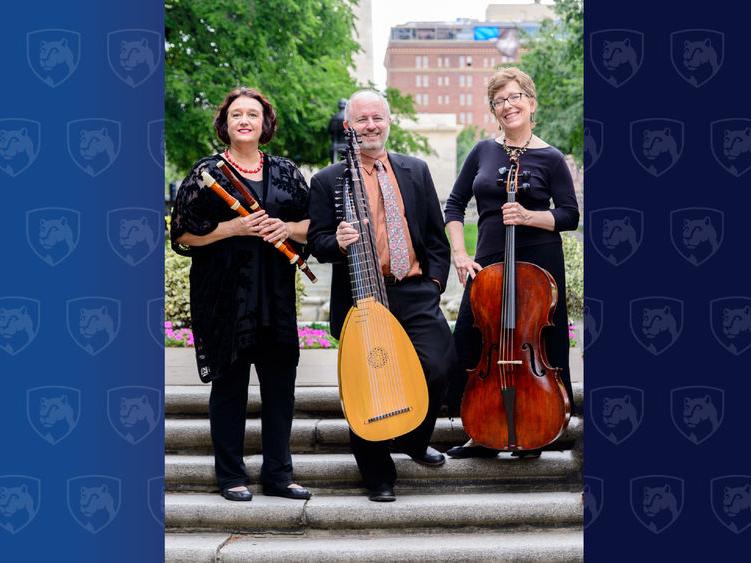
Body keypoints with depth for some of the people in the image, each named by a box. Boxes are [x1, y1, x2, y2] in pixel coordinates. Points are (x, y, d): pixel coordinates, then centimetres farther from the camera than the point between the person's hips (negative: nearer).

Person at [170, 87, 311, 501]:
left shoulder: (284, 172, 11)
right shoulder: (207, 172, 1)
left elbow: (312, 225, 14)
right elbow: (183, 234, -4)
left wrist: (287, 227, -7)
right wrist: (234, 227, -15)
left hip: (275, 296, 4)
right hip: (224, 294, -3)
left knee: (280, 382, 5)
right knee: (229, 383, 2)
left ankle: (277, 474, 16)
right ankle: (231, 476, 13)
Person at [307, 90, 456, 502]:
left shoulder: (416, 171, 14)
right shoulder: (327, 181, 4)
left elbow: (436, 234, 15)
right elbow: (317, 241, 2)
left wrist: (435, 280, 5)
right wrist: (337, 243, -20)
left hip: (415, 294, 2)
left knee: (436, 370, -9)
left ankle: (414, 441, 22)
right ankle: (378, 474, 19)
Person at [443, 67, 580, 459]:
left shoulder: (549, 158, -2)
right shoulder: (483, 152, 9)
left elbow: (569, 216, -2)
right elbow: (455, 204, 11)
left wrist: (528, 216, -19)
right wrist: (459, 254, 0)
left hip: (538, 262, -3)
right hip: (489, 261, 4)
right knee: (471, 340, -2)